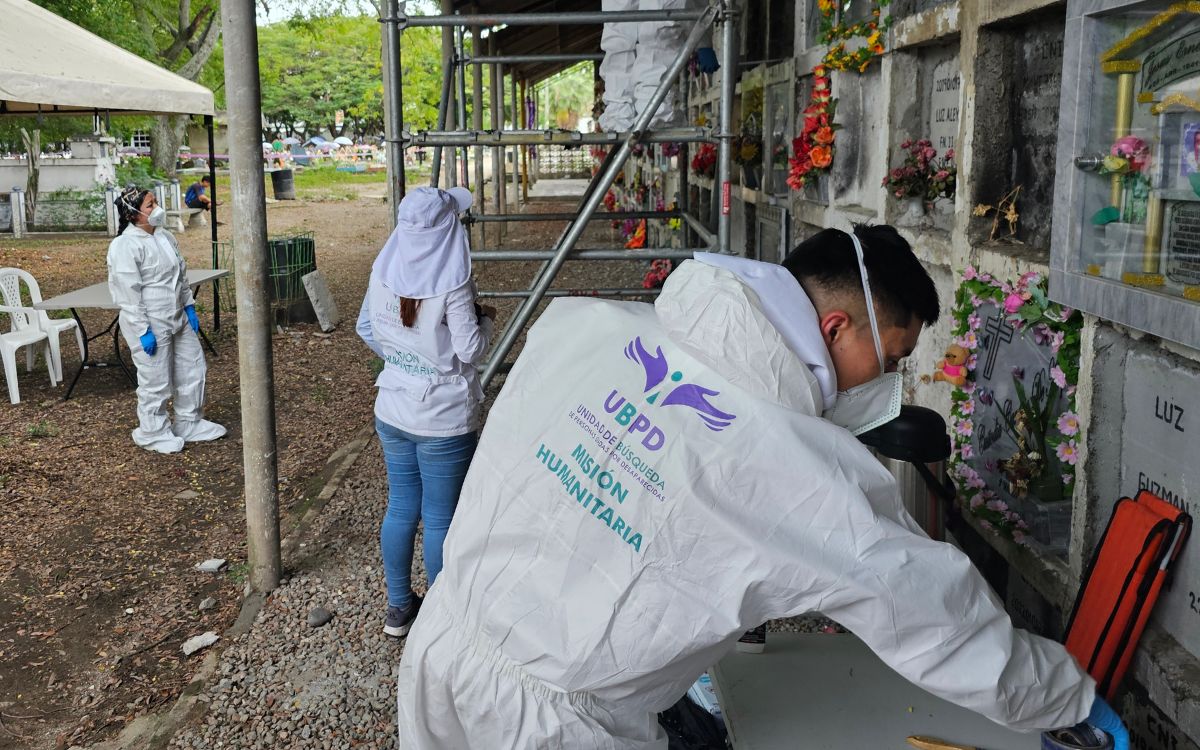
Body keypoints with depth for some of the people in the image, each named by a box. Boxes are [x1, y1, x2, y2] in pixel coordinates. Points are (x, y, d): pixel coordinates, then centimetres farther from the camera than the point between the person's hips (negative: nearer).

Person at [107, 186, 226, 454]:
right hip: (150, 324, -9)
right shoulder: (125, 246, -18)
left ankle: (189, 424, 30)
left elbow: (181, 274, 18)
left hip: (177, 319, 9)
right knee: (156, 381, 1)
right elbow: (128, 293, -20)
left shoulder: (164, 236, 8)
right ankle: (153, 433, 20)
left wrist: (189, 306, 14)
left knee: (193, 369, 15)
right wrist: (143, 331, -20)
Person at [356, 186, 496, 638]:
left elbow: (367, 330, 10)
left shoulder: (383, 272, -3)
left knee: (400, 507, 18)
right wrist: (485, 321, 3)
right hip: (444, 419, -6)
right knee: (440, 518, 7)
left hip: (392, 411, 6)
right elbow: (469, 350, -16)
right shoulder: (451, 282, -21)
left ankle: (398, 608, 31)